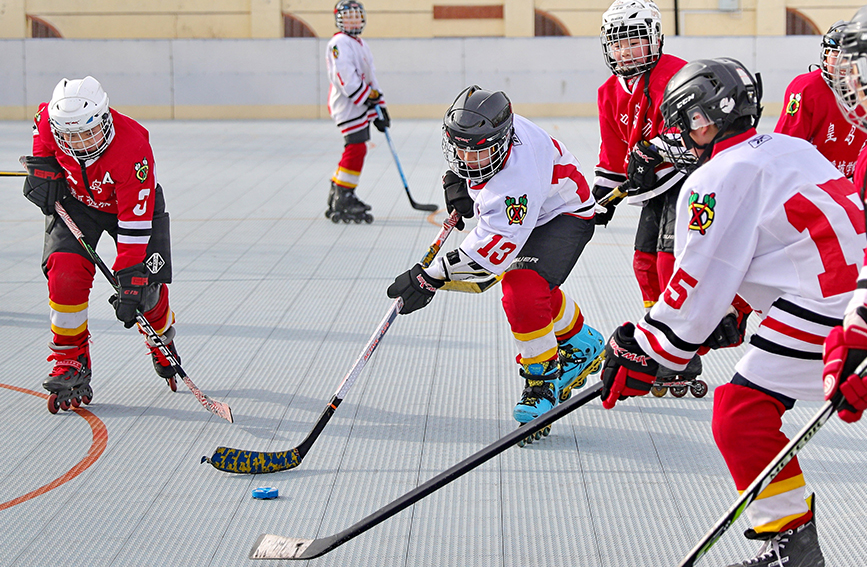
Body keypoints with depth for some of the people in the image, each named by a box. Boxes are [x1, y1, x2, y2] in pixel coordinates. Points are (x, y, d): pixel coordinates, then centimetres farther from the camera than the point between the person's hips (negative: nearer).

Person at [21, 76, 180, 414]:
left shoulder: (133, 148, -40)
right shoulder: (49, 120, -28)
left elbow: (136, 222, -38)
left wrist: (129, 279, -39)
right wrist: (41, 166, -8)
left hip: (133, 204, -2)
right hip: (74, 200, 2)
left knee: (146, 288, -5)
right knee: (66, 274, -20)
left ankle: (162, 343, 31)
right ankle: (70, 366, -8)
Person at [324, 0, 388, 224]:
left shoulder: (361, 45, 21)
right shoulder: (339, 44, -11)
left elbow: (371, 79, 25)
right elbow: (346, 79, -21)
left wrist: (379, 106, 20)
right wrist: (367, 97, -20)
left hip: (361, 107, 10)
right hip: (347, 106, -10)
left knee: (355, 150, 13)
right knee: (356, 148, -15)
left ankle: (338, 194, 24)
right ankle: (342, 204, -14)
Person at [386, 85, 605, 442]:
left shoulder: (518, 179, -43)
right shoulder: (478, 128, -20)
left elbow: (494, 250, -44)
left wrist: (432, 277, -44)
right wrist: (455, 179, -5)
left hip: (564, 216, -9)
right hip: (520, 210, 10)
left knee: (522, 293, -26)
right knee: (534, 286, 21)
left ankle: (543, 378, -7)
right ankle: (583, 348, 44)